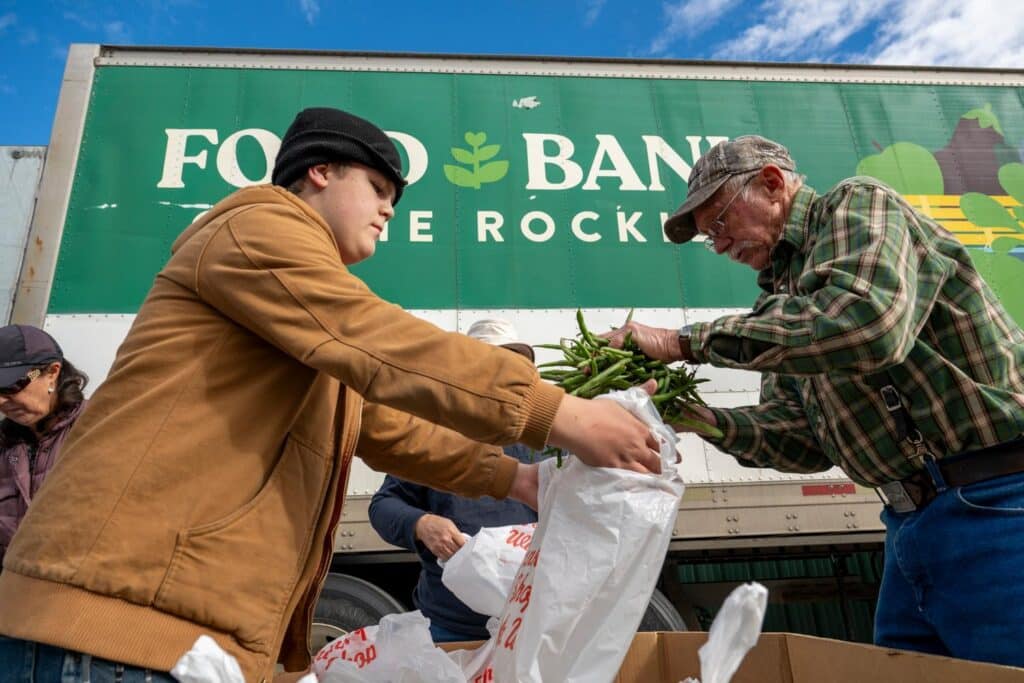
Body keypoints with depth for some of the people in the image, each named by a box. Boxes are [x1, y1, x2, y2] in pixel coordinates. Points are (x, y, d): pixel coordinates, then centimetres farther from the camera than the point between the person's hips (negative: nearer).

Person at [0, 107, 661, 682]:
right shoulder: (257, 225, -6)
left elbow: (394, 431, 23)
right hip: (127, 609, -9)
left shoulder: (323, 336, 25)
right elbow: (378, 346, -20)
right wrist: (559, 415, -21)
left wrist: (512, 476, 12)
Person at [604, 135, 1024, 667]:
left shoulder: (857, 204, -7)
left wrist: (686, 342, -24)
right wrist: (699, 417, -7)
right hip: (913, 522, 8)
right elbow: (800, 437, 10)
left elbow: (867, 321, -30)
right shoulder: (785, 291, 15)